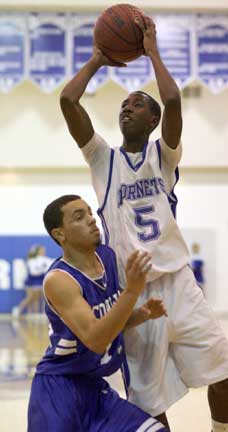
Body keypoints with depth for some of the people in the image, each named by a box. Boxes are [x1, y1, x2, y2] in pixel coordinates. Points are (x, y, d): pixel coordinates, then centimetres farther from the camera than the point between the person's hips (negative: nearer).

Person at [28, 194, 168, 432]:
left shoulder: (108, 257, 1)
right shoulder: (59, 280, -21)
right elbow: (95, 340, -31)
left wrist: (144, 314, -5)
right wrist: (132, 290, -38)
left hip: (95, 387, 7)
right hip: (58, 388, -7)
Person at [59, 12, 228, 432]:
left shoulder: (163, 154, 4)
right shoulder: (103, 158, 7)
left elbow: (173, 99, -14)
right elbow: (67, 101, -4)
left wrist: (152, 51, -4)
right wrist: (97, 60, 7)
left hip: (176, 278, 0)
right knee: (148, 398, 4)